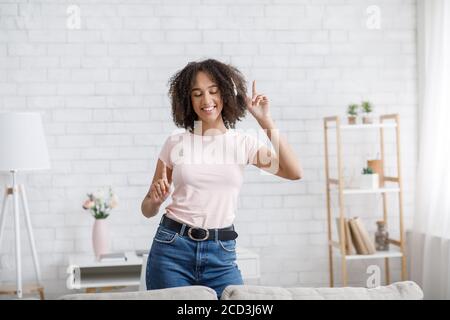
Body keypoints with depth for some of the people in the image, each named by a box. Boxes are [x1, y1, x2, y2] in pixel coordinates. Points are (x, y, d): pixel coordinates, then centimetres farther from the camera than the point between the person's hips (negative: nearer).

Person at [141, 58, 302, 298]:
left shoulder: (243, 143, 3)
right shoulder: (176, 143, 3)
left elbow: (294, 172, -14)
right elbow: (147, 210, 9)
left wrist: (265, 121, -13)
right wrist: (155, 199, -14)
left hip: (221, 253, 0)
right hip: (172, 249, 0)